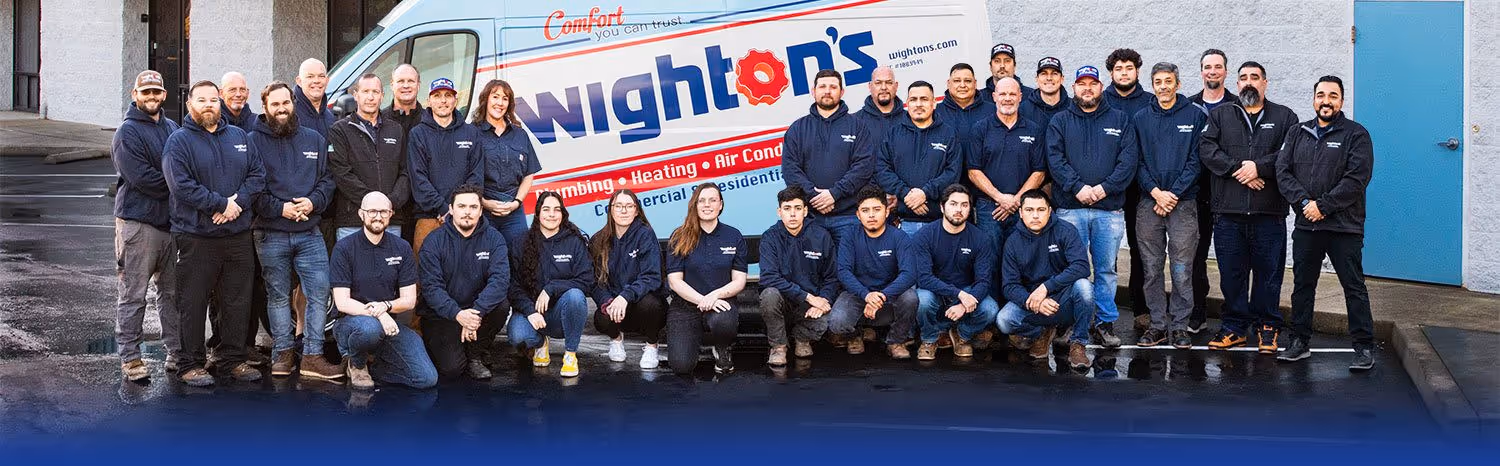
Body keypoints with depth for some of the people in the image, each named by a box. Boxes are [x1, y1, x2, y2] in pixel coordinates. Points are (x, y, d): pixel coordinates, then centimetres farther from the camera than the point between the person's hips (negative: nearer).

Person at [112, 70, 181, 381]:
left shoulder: (172, 128, 17)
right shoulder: (128, 132, -5)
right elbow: (141, 178, -16)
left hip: (172, 221, 7)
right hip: (138, 223, -6)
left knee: (172, 291, 11)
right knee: (133, 295, -3)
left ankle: (177, 352, 18)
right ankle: (130, 358, 2)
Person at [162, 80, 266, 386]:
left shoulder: (238, 137, 14)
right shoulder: (179, 142, -3)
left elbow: (257, 175, 8)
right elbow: (182, 186, -14)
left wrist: (238, 202, -10)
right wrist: (221, 204, -16)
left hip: (238, 235, 5)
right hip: (196, 237, -5)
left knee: (237, 301, 10)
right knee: (193, 303, 0)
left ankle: (232, 357, 21)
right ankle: (190, 364, 8)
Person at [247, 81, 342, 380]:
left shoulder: (314, 140, 12)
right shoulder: (254, 141, 1)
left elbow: (327, 179, 11)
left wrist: (313, 202, -9)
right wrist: (280, 208, -15)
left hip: (310, 232, 2)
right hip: (270, 235, -2)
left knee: (319, 292, -5)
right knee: (278, 295, 6)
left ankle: (313, 356, 0)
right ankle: (283, 352, 15)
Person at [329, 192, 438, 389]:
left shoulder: (402, 248, 4)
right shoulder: (344, 248, -6)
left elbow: (409, 300, 3)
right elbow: (342, 303, -13)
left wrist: (386, 306, -20)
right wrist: (377, 314, -29)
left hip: (390, 322, 4)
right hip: (350, 320, -4)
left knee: (427, 378, -15)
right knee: (369, 327, -42)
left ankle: (369, 365, 9)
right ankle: (356, 363, -6)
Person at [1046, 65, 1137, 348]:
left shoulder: (1120, 120, 11)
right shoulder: (1060, 122, 10)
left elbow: (1129, 158, 1)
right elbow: (1055, 159, -2)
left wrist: (1105, 188, -12)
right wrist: (1078, 188, -16)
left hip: (1110, 209, 1)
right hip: (1070, 209, -1)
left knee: (1106, 269, 5)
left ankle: (1105, 323, 12)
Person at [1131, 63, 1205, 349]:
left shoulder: (1195, 116, 3)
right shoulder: (1140, 119, 10)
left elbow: (1196, 160, -2)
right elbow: (1136, 162, 6)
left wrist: (1173, 194, -10)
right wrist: (1156, 192, -8)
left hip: (1183, 203, -2)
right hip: (1148, 202, 2)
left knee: (1182, 270, -2)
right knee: (1151, 269, 4)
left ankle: (1179, 326, 5)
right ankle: (1158, 324, 11)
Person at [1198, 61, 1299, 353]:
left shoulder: (1284, 117, 11)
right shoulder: (1220, 115, 15)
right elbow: (1207, 148, -1)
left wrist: (1260, 166, -15)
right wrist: (1237, 168, -13)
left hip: (1269, 211, -1)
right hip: (1228, 211, 1)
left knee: (1269, 271, 2)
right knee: (1231, 272, 4)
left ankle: (1267, 327, 13)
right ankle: (1234, 327, 14)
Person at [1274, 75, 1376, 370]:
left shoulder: (1356, 134, -1)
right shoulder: (1298, 134, 13)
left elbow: (1356, 178, -12)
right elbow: (1283, 172, 3)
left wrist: (1323, 206, -16)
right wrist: (1304, 202, -12)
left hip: (1344, 227, -4)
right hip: (1306, 225, 5)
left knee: (1354, 287, -2)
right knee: (1302, 285, 11)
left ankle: (1364, 348, 3)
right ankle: (1299, 342, 21)